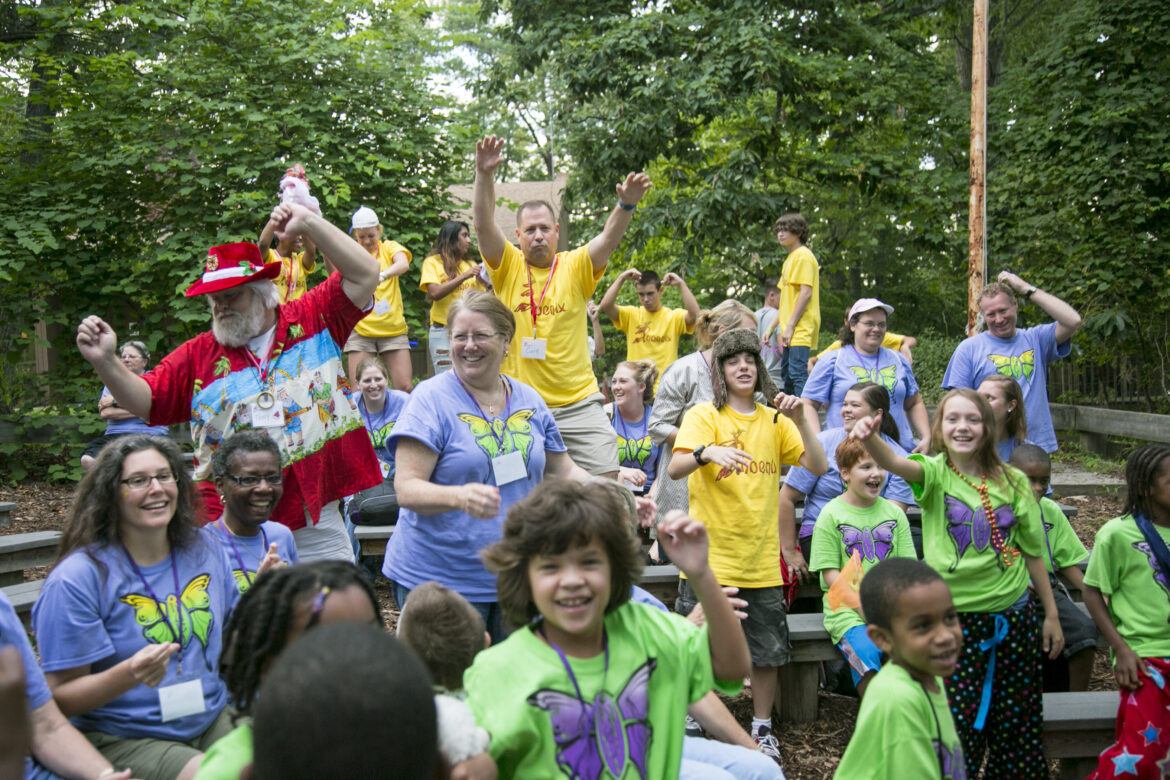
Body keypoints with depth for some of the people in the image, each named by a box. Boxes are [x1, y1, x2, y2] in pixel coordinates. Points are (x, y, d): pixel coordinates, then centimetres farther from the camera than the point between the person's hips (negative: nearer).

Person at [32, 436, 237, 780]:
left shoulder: (204, 551, 6)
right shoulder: (78, 578, -11)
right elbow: (59, 698, -9)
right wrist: (129, 675, -26)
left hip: (211, 722, 6)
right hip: (122, 739, -5)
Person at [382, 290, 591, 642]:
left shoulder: (529, 400, 8)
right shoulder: (431, 398, -8)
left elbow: (564, 471, 16)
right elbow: (406, 489, -15)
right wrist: (459, 497, -34)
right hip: (436, 581, -4)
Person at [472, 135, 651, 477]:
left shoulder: (575, 267, 4)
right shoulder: (508, 267, 3)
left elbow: (609, 237, -12)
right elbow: (484, 225, -11)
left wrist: (626, 205, -32)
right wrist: (484, 175, -26)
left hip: (577, 402, 1)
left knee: (606, 476, -1)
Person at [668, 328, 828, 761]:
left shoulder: (773, 420, 10)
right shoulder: (704, 416, -3)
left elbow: (818, 467, 1)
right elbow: (675, 469, -18)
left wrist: (799, 420, -11)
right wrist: (706, 452, -37)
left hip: (761, 558, 4)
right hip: (710, 558, -4)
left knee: (767, 649, 12)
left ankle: (762, 729, 30)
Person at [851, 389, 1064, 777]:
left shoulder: (1013, 481, 0)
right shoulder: (936, 473, -9)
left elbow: (1032, 552, 7)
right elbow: (894, 463, -33)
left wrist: (1051, 614, 11)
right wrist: (870, 439, -55)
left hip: (1014, 615, 3)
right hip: (956, 618, -3)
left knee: (1019, 721, 14)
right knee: (960, 723, 1)